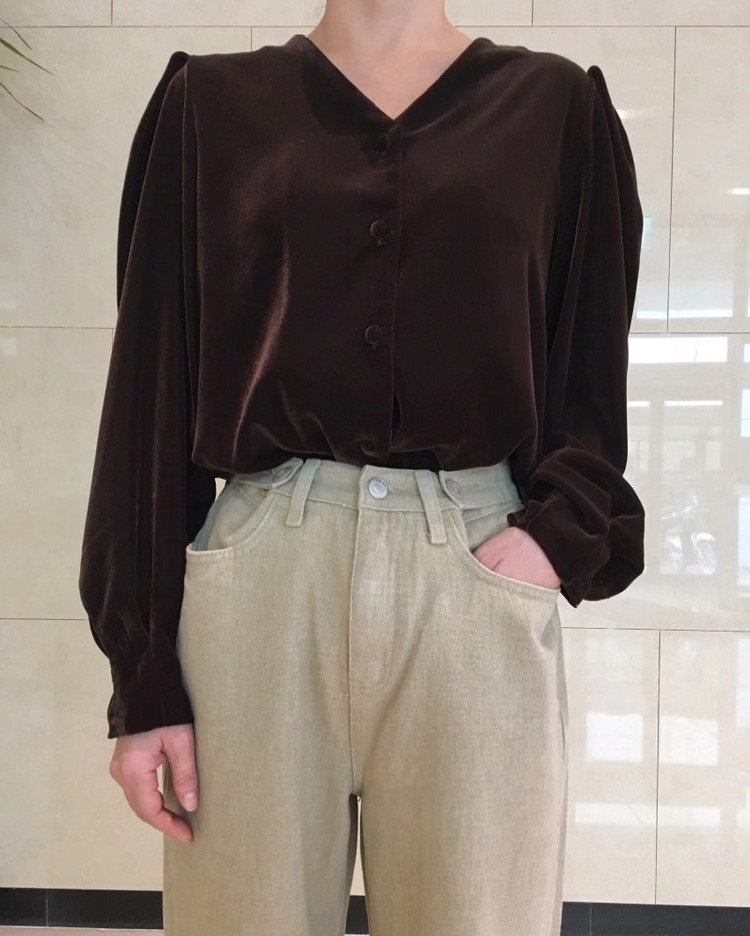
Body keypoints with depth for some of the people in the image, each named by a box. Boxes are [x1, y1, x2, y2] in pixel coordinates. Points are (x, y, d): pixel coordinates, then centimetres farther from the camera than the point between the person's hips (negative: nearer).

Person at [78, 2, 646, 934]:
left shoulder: (557, 106, 11)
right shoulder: (208, 102, 10)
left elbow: (594, 380, 11)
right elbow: (152, 387, 4)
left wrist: (559, 533, -10)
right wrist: (142, 674, -2)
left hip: (477, 580, 1)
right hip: (260, 576, 0)